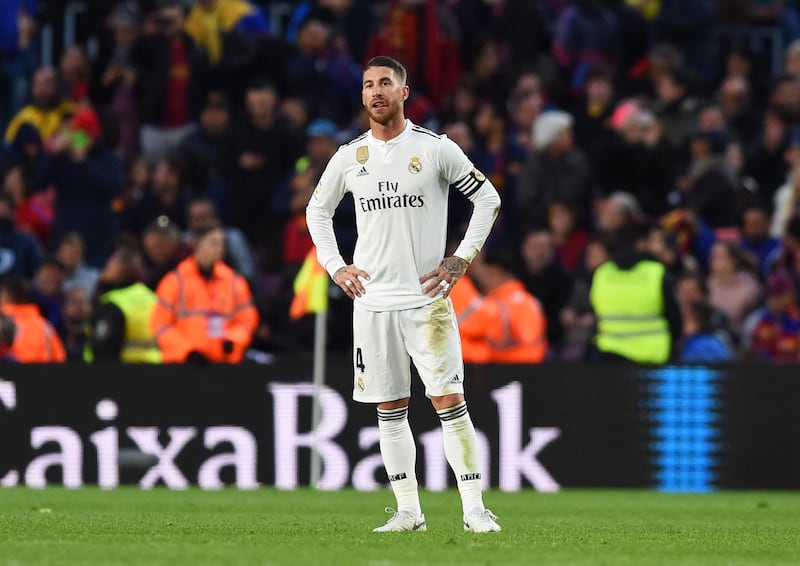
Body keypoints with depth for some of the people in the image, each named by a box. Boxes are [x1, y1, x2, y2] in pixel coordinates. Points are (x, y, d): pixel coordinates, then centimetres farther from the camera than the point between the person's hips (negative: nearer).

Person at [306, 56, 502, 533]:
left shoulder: (435, 148, -2)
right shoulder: (350, 157, 7)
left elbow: (488, 198, 4)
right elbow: (317, 211, 22)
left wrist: (463, 258, -3)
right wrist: (335, 266, 9)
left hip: (428, 297, -3)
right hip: (372, 299, 3)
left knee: (450, 400, -10)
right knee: (390, 409, 4)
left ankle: (475, 507, -8)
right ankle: (409, 511, 10)